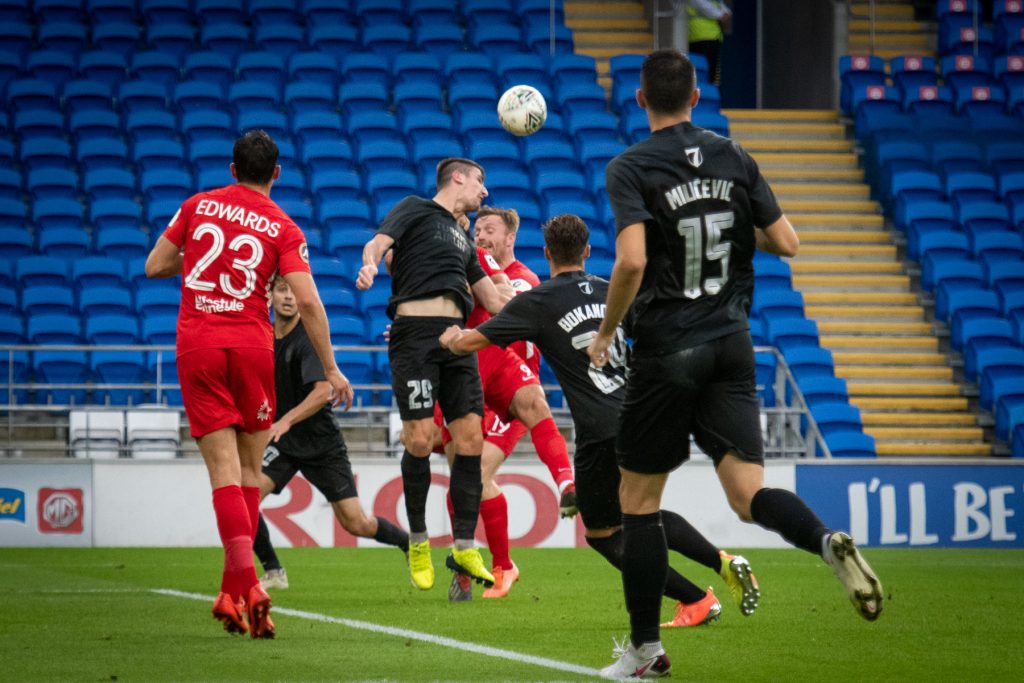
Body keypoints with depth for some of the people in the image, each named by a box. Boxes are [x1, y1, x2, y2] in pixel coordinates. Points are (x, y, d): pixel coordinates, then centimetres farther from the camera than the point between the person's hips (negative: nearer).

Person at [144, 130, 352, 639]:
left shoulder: (199, 205, 6)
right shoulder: (282, 228, 0)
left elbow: (155, 266, 10)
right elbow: (307, 300, -8)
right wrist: (331, 369, -2)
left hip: (196, 344, 1)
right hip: (252, 345, -1)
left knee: (224, 470, -5)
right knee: (249, 468, 12)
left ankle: (247, 583, -21)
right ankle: (232, 593, 13)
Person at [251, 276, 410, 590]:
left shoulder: (309, 338, -16)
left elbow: (323, 391, -29)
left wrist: (287, 420, -39)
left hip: (321, 443, -4)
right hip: (281, 441, 4)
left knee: (355, 523, -2)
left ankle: (412, 545, 26)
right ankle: (273, 572, -4)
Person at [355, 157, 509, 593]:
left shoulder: (462, 241, 28)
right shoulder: (415, 209, 10)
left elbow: (492, 300, 32)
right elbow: (380, 241, -8)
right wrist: (370, 263, -29)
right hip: (416, 331, -7)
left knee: (470, 437, -4)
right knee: (420, 438, -11)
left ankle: (464, 548, 0)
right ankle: (417, 541, 5)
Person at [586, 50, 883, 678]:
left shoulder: (630, 168, -9)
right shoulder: (734, 159, 6)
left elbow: (632, 259, -22)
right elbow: (787, 243, 6)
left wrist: (606, 330, -8)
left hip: (667, 349, -4)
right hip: (732, 344, 4)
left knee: (639, 500, 9)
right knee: (749, 493, 1)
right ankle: (830, 542, -30)